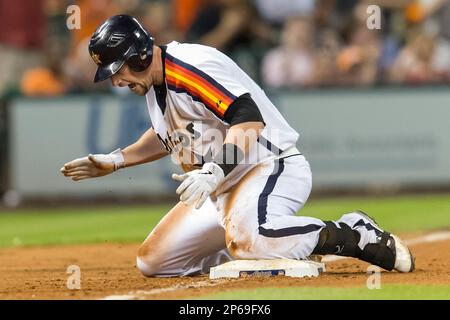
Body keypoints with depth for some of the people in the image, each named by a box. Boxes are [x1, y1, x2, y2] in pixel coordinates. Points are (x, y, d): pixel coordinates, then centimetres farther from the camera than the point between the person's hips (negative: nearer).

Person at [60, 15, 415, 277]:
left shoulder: (190, 67, -21)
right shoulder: (153, 84, 10)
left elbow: (249, 119, -31)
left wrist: (213, 172, -42)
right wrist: (115, 161, 18)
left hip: (273, 166, -10)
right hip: (219, 188, 10)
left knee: (242, 237, -41)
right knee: (152, 261, 4)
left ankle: (354, 235, -22)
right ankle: (272, 246, 12)